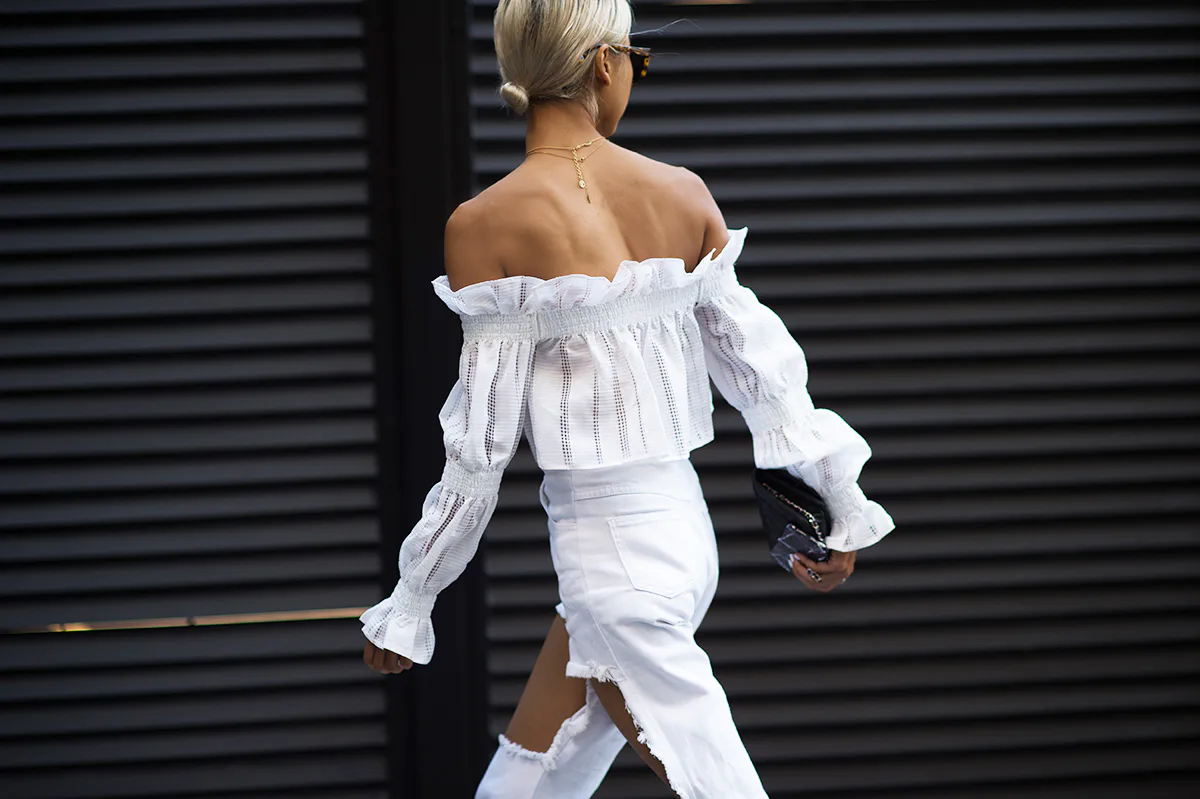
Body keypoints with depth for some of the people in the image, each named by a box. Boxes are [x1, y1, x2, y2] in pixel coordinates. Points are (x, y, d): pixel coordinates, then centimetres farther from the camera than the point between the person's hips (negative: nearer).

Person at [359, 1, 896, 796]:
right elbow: (756, 359, 8)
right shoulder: (682, 194, 0)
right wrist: (840, 505, 20)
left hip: (608, 546, -6)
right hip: (683, 525, 6)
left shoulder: (486, 225, -14)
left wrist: (410, 604, -2)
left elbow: (481, 444, -12)